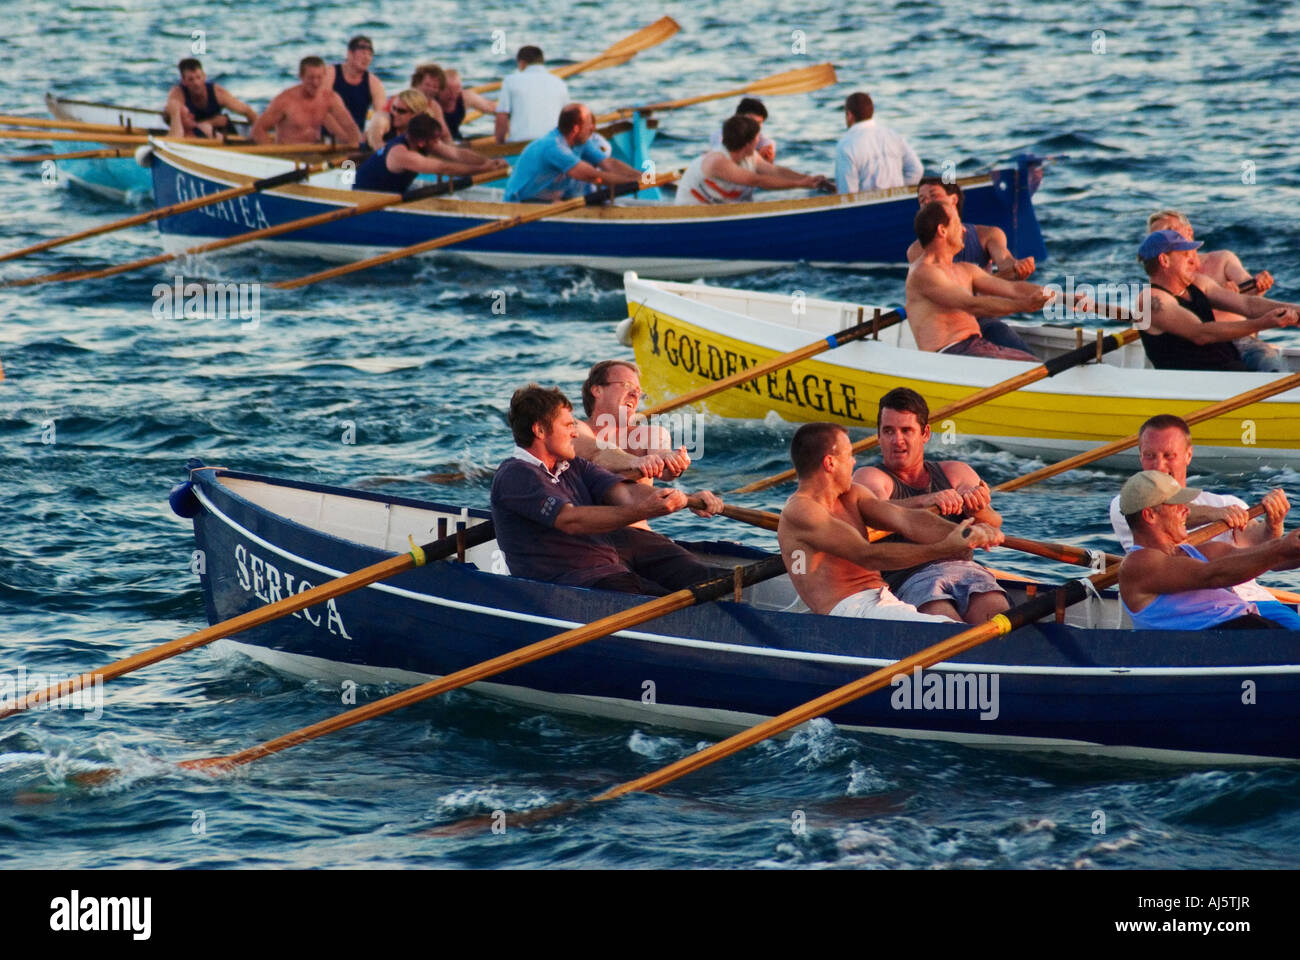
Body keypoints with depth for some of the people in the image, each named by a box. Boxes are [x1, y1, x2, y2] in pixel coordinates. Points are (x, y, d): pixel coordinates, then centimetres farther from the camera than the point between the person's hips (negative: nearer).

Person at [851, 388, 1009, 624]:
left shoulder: (957, 473, 26)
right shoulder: (870, 477, 15)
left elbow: (994, 528, 10)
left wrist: (978, 511, -16)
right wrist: (926, 501, -30)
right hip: (909, 577, -3)